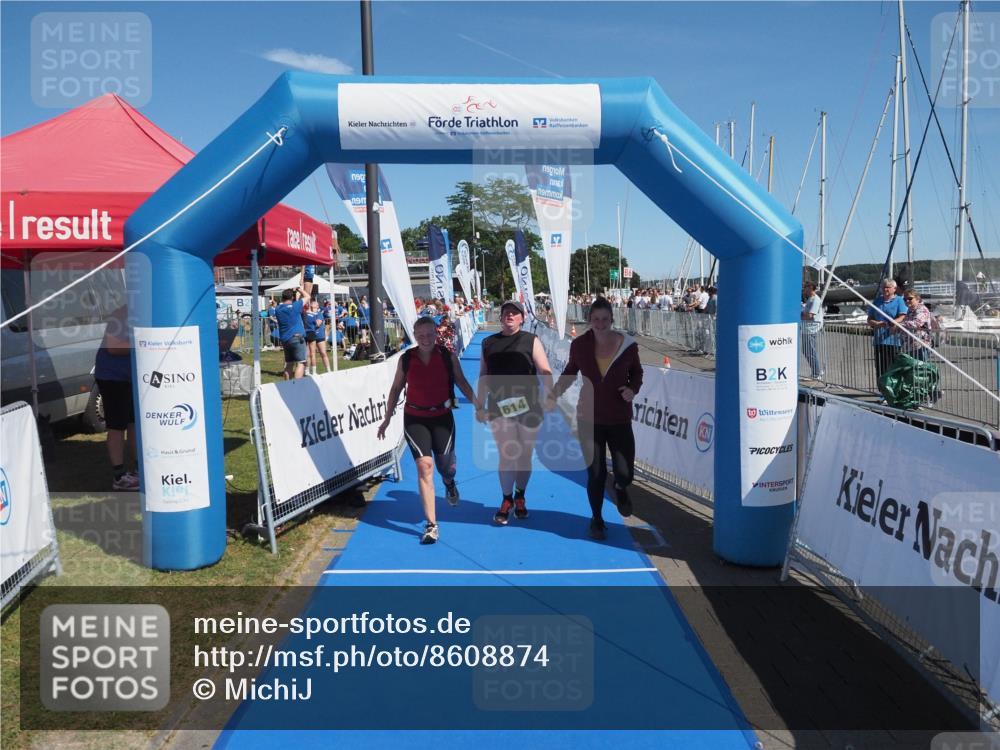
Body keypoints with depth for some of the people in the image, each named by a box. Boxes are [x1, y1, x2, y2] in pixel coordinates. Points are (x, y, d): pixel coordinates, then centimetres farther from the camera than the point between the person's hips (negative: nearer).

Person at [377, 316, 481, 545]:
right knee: (424, 465, -11)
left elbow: (462, 382, 3)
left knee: (444, 464, 8)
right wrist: (387, 418, 9)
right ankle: (431, 524, -7)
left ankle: (449, 483, 51)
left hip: (442, 416, 1)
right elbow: (396, 388, 8)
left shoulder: (448, 357, -4)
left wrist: (477, 405, -6)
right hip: (415, 418, 0)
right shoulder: (406, 359, -2)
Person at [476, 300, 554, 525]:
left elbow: (545, 371, -4)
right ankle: (507, 499, 16)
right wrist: (480, 406, 10)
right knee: (506, 455, -4)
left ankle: (520, 497, 31)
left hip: (528, 407, 0)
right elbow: (483, 377, 13)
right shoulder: (489, 343, 9)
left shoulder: (531, 341, 3)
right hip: (500, 407, 0)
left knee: (524, 456, 10)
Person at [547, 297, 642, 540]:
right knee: (596, 474, 5)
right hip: (589, 419, 0)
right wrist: (555, 393, -2)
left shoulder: (628, 345, -10)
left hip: (619, 420, 0)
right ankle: (596, 519, 30)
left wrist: (633, 389, -12)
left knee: (625, 473, 1)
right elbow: (571, 371, 10)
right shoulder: (579, 345, -9)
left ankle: (620, 489, 41)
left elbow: (636, 373, 7)